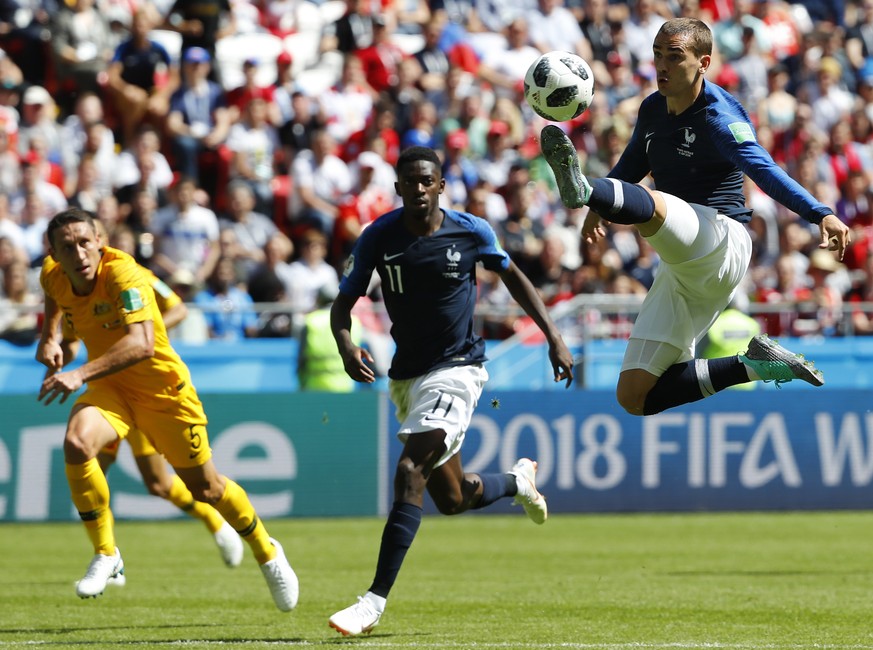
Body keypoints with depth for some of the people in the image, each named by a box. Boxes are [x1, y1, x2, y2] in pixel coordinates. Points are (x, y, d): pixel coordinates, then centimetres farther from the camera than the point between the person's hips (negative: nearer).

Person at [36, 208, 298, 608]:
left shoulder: (122, 273, -31)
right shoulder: (53, 275, -10)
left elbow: (141, 343, -45)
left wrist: (81, 374, -54)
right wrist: (50, 337, 2)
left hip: (162, 388, -4)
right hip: (109, 389, 4)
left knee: (205, 488, 10)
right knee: (76, 444, -28)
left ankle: (266, 552, 38)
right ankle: (105, 555, -12)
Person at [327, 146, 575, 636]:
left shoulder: (471, 232, -7)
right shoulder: (379, 237, -5)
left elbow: (513, 276, 10)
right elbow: (344, 302, 1)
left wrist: (554, 336, 5)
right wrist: (346, 344, -21)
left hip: (457, 369, -4)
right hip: (407, 373, 4)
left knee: (410, 473, -23)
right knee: (452, 499, 14)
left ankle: (376, 599, -24)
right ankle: (518, 480, 49)